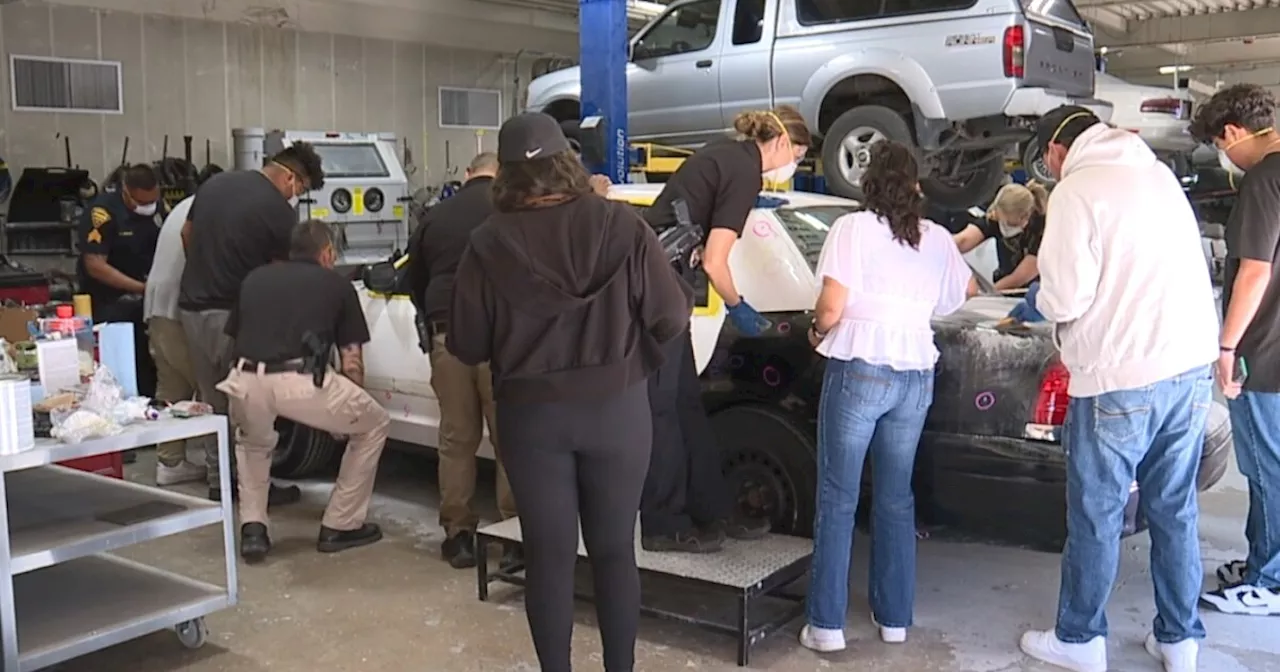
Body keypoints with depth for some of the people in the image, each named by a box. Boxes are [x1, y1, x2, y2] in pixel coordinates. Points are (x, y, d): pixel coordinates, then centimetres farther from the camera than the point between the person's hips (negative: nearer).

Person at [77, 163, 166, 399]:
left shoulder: (159, 207, -1)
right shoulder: (102, 212, -19)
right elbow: (95, 266, -22)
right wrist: (143, 287, -25)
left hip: (147, 300, 5)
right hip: (109, 304, -5)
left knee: (148, 366, 8)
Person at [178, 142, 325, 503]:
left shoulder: (214, 183, 9)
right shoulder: (279, 211, -11)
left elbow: (186, 235, 19)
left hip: (192, 307, 7)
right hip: (233, 314, -7)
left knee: (213, 402, 15)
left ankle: (219, 481, 21)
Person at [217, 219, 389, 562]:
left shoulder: (254, 278, 28)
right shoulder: (336, 284, 20)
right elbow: (352, 362, 19)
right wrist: (349, 408, 37)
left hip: (246, 380, 4)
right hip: (301, 381, -4)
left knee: (252, 442, 38)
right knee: (373, 424, 23)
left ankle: (252, 529, 23)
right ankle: (340, 526, 25)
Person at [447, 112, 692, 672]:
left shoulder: (489, 244, -8)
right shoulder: (621, 225, -8)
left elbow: (466, 345, -2)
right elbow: (671, 318, -6)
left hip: (530, 414, 0)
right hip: (616, 407, 1)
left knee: (549, 554, 11)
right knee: (614, 549, 14)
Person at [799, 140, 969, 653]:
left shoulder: (854, 228, -4)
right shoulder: (938, 239, 10)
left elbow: (831, 306, -10)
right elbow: (950, 302, 16)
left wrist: (818, 332, 10)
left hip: (859, 369, -4)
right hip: (915, 376, 5)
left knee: (838, 499, 3)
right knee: (896, 499, 15)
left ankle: (827, 624, 6)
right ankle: (895, 617, 23)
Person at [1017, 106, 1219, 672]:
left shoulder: (1076, 191, -9)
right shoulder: (1159, 174, 14)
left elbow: (1065, 297, -15)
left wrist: (1048, 304, 7)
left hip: (1121, 377, -7)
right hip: (1192, 367, 7)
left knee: (1096, 515, 6)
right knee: (1175, 509, 16)